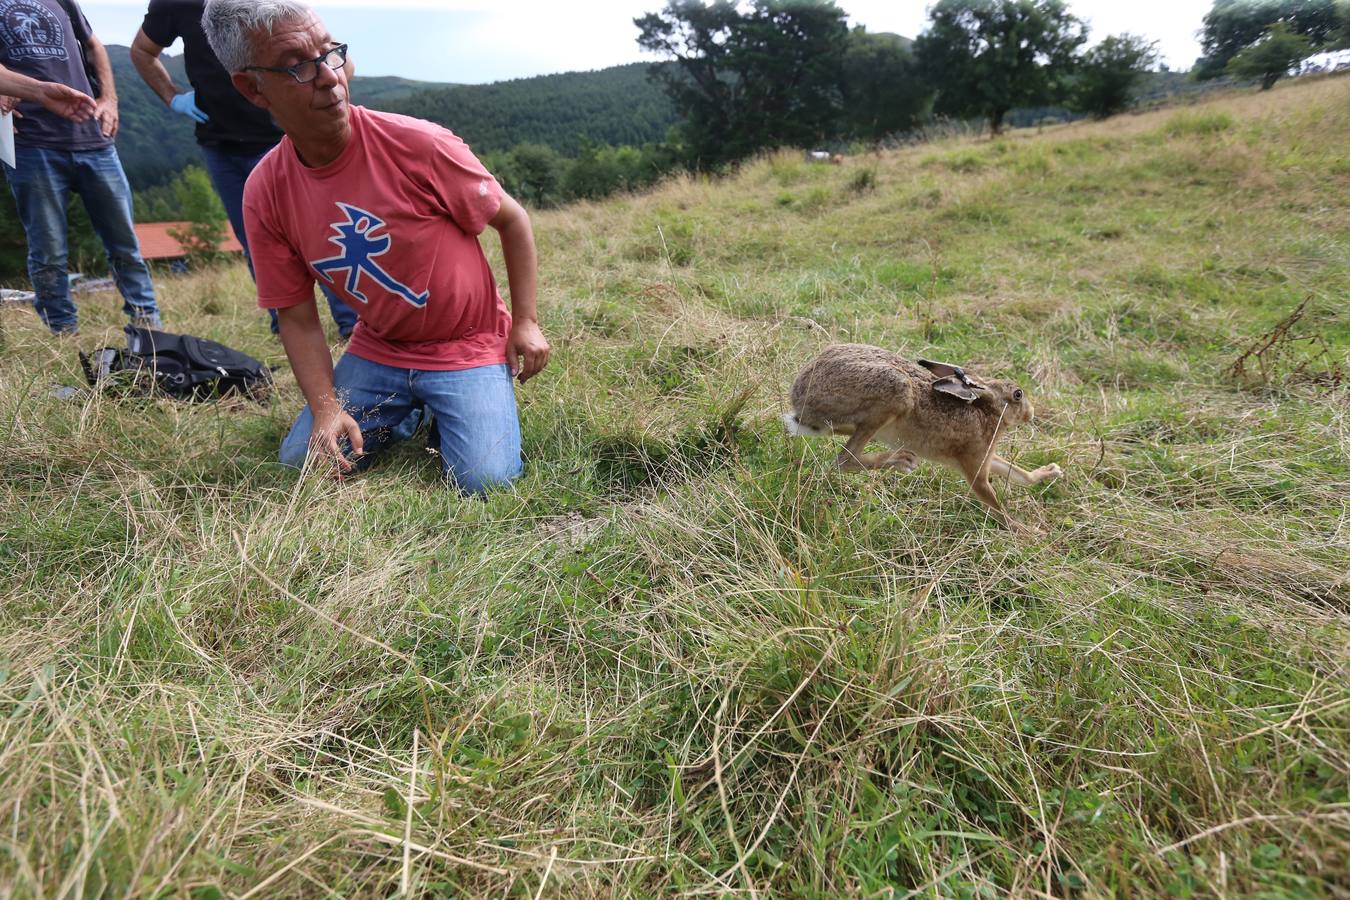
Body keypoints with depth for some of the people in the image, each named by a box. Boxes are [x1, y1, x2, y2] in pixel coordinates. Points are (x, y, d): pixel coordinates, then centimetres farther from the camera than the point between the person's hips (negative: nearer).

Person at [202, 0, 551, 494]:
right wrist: (326, 407, -15)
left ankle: (443, 412, 13)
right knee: (302, 463, -6)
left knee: (484, 481, -21)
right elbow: (296, 316, -2)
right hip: (377, 351, 4)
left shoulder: (419, 144, -18)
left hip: (467, 345, -3)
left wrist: (526, 322, -9)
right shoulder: (263, 195, -8)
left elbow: (512, 220, -6)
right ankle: (403, 415, 20)